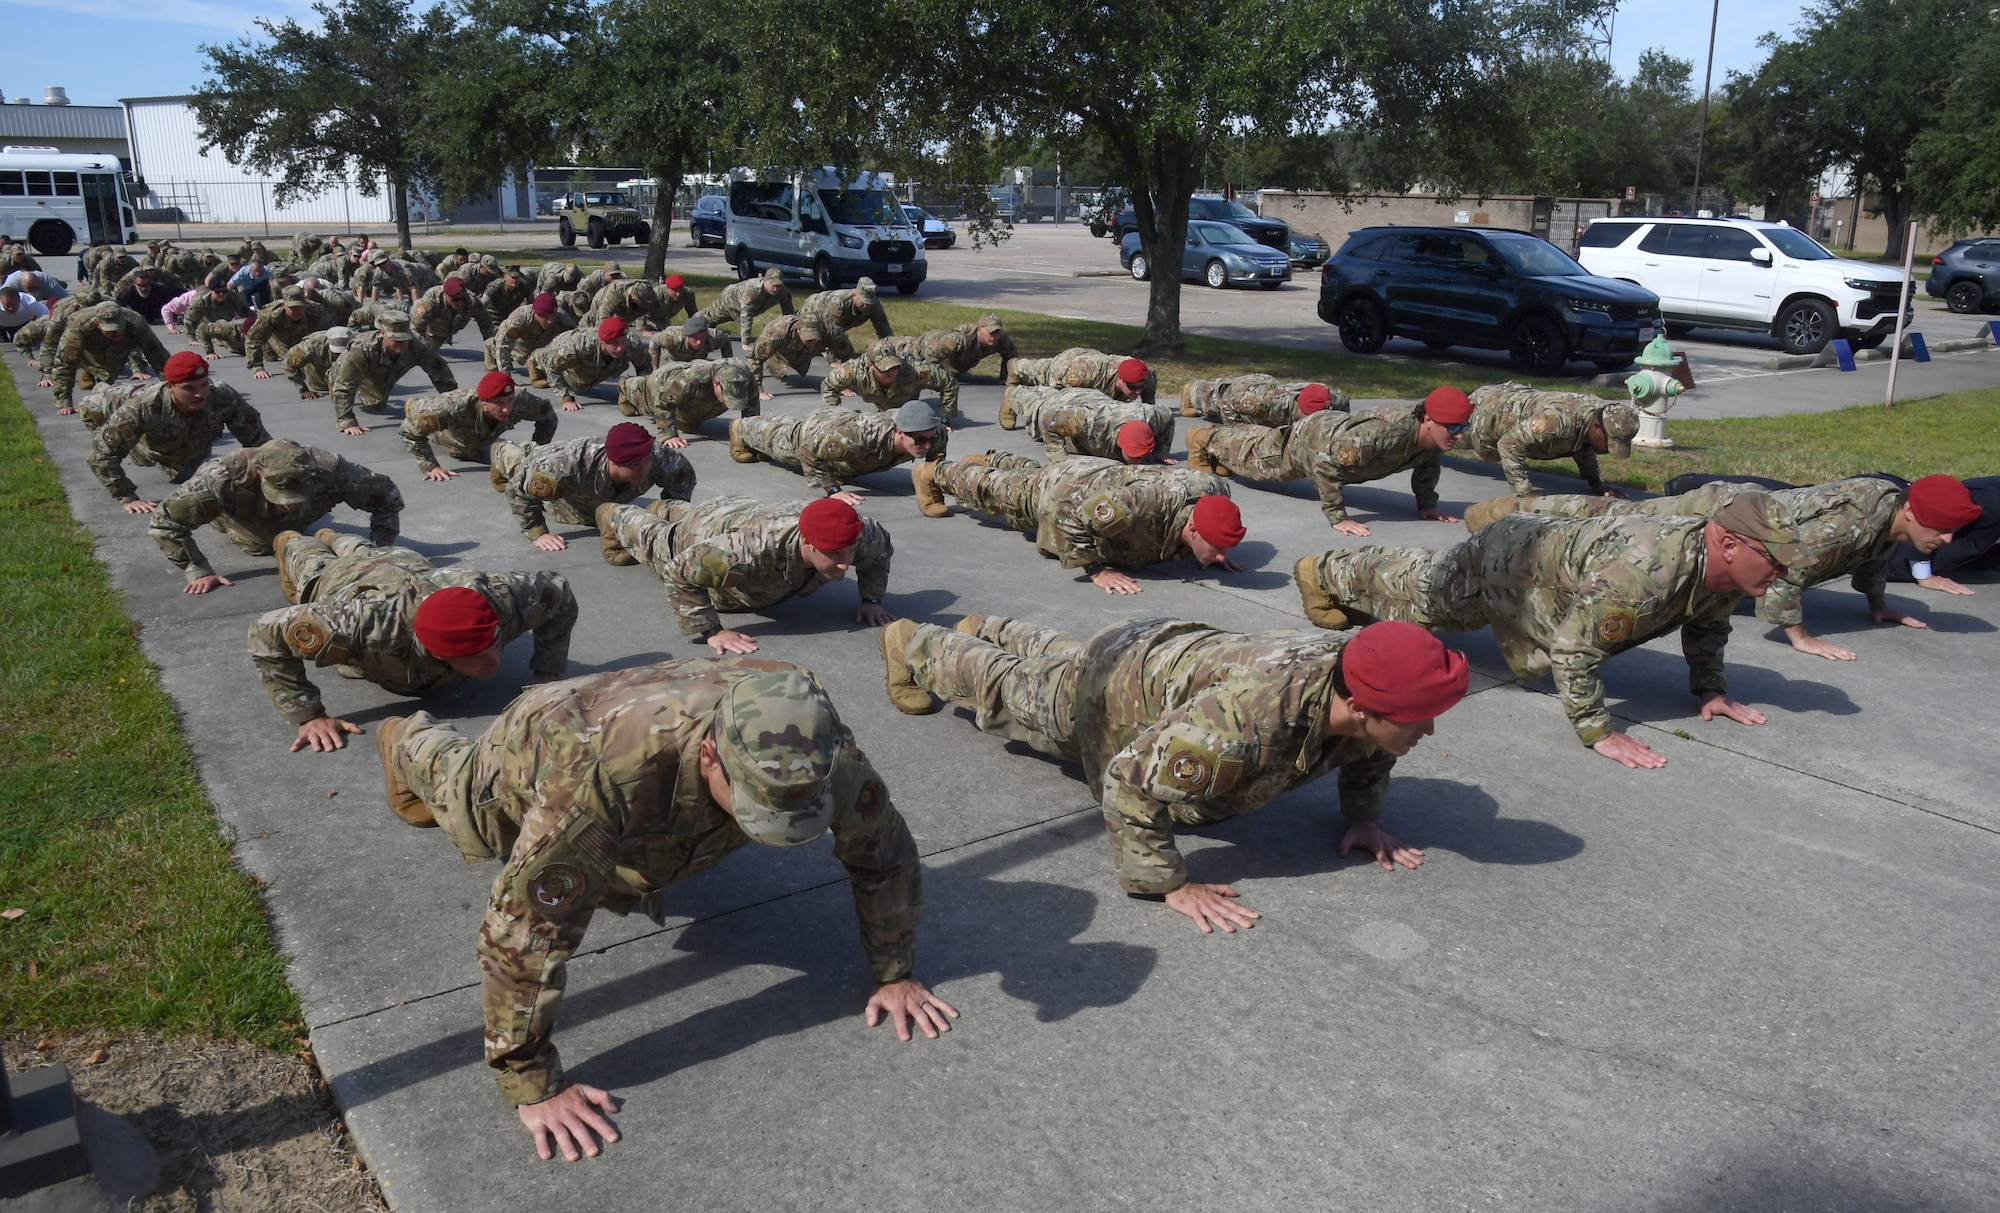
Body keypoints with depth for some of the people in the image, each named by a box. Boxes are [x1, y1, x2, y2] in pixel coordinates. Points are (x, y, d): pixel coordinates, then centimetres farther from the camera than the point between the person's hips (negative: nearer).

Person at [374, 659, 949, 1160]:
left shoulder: (809, 745, -41)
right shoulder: (603, 773, -54)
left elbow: (883, 848, -24)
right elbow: (521, 931, -47)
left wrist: (895, 974, -21)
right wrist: (533, 1085, -42)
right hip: (532, 749, -3)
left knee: (626, 889, 34)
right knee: (457, 790, 33)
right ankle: (410, 743, 64)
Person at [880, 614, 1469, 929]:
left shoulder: (1360, 666, -29)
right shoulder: (1248, 718, -52)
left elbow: (1370, 749, -1)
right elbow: (1129, 782, -43)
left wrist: (1363, 816, -11)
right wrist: (1169, 886, -38)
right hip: (1110, 687, -6)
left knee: (1054, 653, 36)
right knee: (1005, 685, 25)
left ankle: (985, 629, 66)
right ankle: (913, 644, 53)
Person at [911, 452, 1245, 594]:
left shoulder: (1214, 489, -30)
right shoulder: (1140, 503, -52)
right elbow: (1068, 512, -43)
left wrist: (1217, 553, -13)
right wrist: (1096, 569, -40)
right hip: (1062, 493, -6)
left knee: (1031, 472, 38)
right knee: (994, 489, 24)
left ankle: (991, 461, 68)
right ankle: (932, 472, 51)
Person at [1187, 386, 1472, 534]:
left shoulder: (1435, 436, -25)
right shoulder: (1384, 431, -50)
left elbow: (1427, 465, 0)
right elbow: (1324, 464, -46)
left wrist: (1427, 504, -9)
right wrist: (1337, 517, -42)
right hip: (1311, 438, -6)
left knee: (1264, 441, 33)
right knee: (1254, 455, 23)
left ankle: (1221, 434, 59)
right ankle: (1207, 438, 49)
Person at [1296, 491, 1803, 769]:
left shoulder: (1726, 569, -18)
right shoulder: (1642, 569, -48)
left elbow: (1705, 625, 7)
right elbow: (1574, 651, -42)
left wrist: (1712, 689, 0)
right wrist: (1598, 733, -37)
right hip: (1505, 562, -6)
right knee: (1412, 591, 19)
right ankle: (1324, 571, 46)